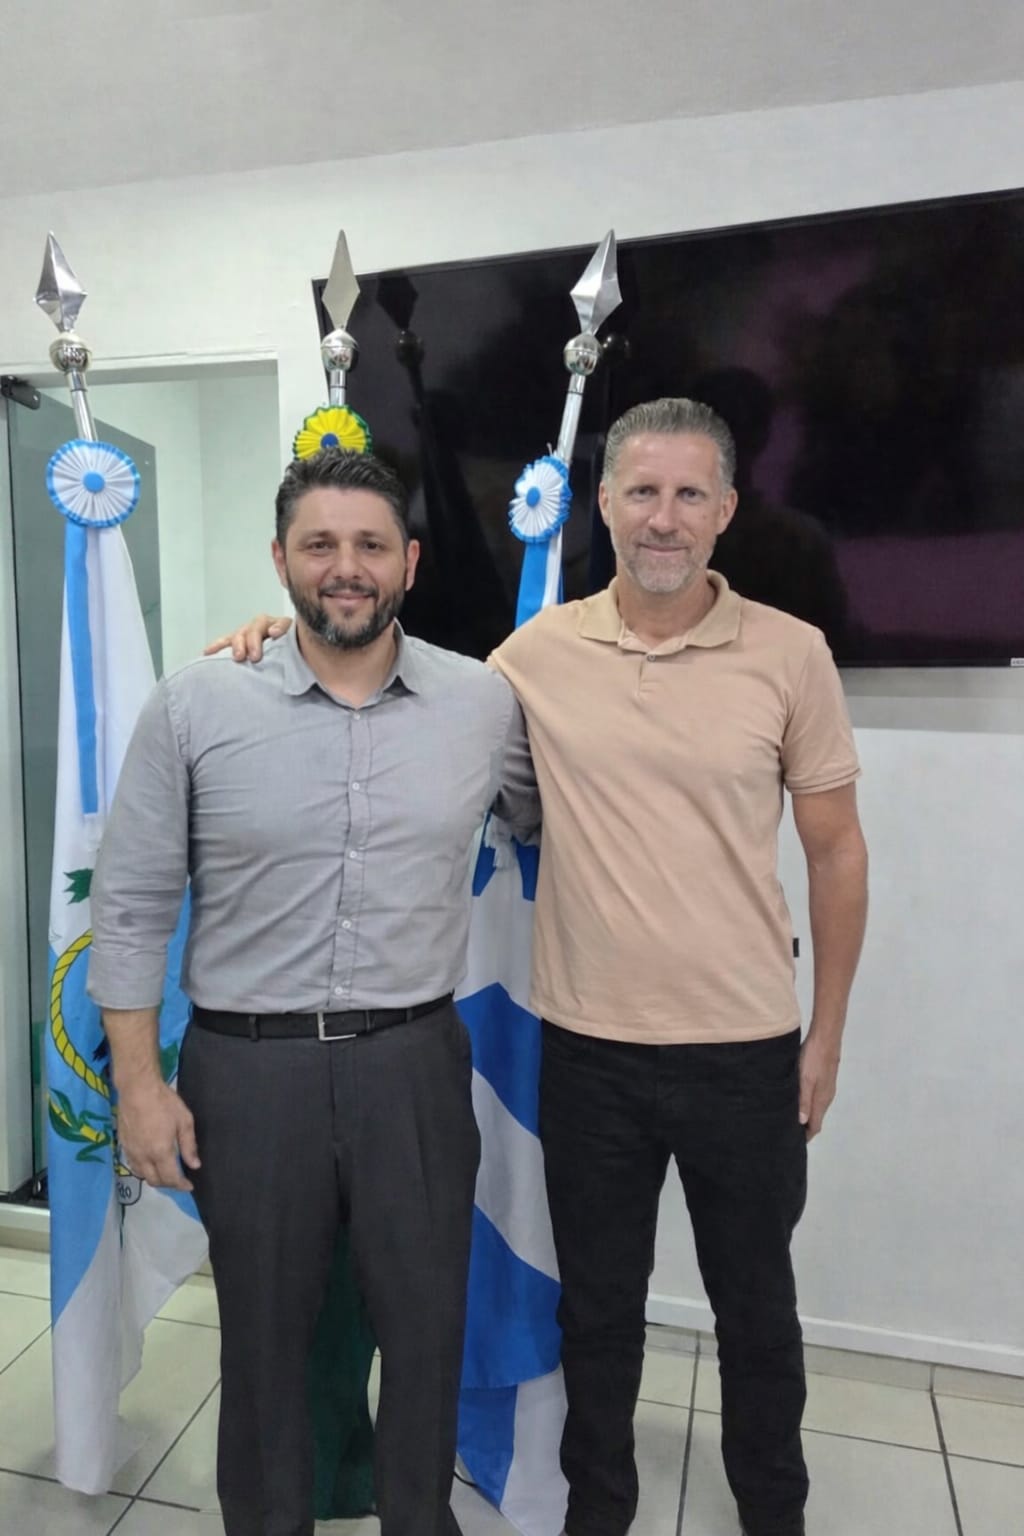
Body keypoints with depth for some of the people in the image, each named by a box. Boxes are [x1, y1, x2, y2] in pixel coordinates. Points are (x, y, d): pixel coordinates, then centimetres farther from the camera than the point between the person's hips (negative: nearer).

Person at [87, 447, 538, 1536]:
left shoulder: (486, 702, -3)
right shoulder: (192, 707, -6)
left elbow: (556, 824, 11)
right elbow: (131, 906, -2)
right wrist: (138, 1083, -3)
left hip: (416, 1064, 1)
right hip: (246, 1069, -1)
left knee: (427, 1324, 19)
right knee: (262, 1328, 20)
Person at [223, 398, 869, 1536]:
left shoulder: (792, 653, -6)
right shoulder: (539, 650, -4)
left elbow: (836, 852, 1)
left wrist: (828, 1031, 2)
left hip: (747, 1051, 0)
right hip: (588, 1047, 1)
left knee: (755, 1304, 21)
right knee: (597, 1306, 21)